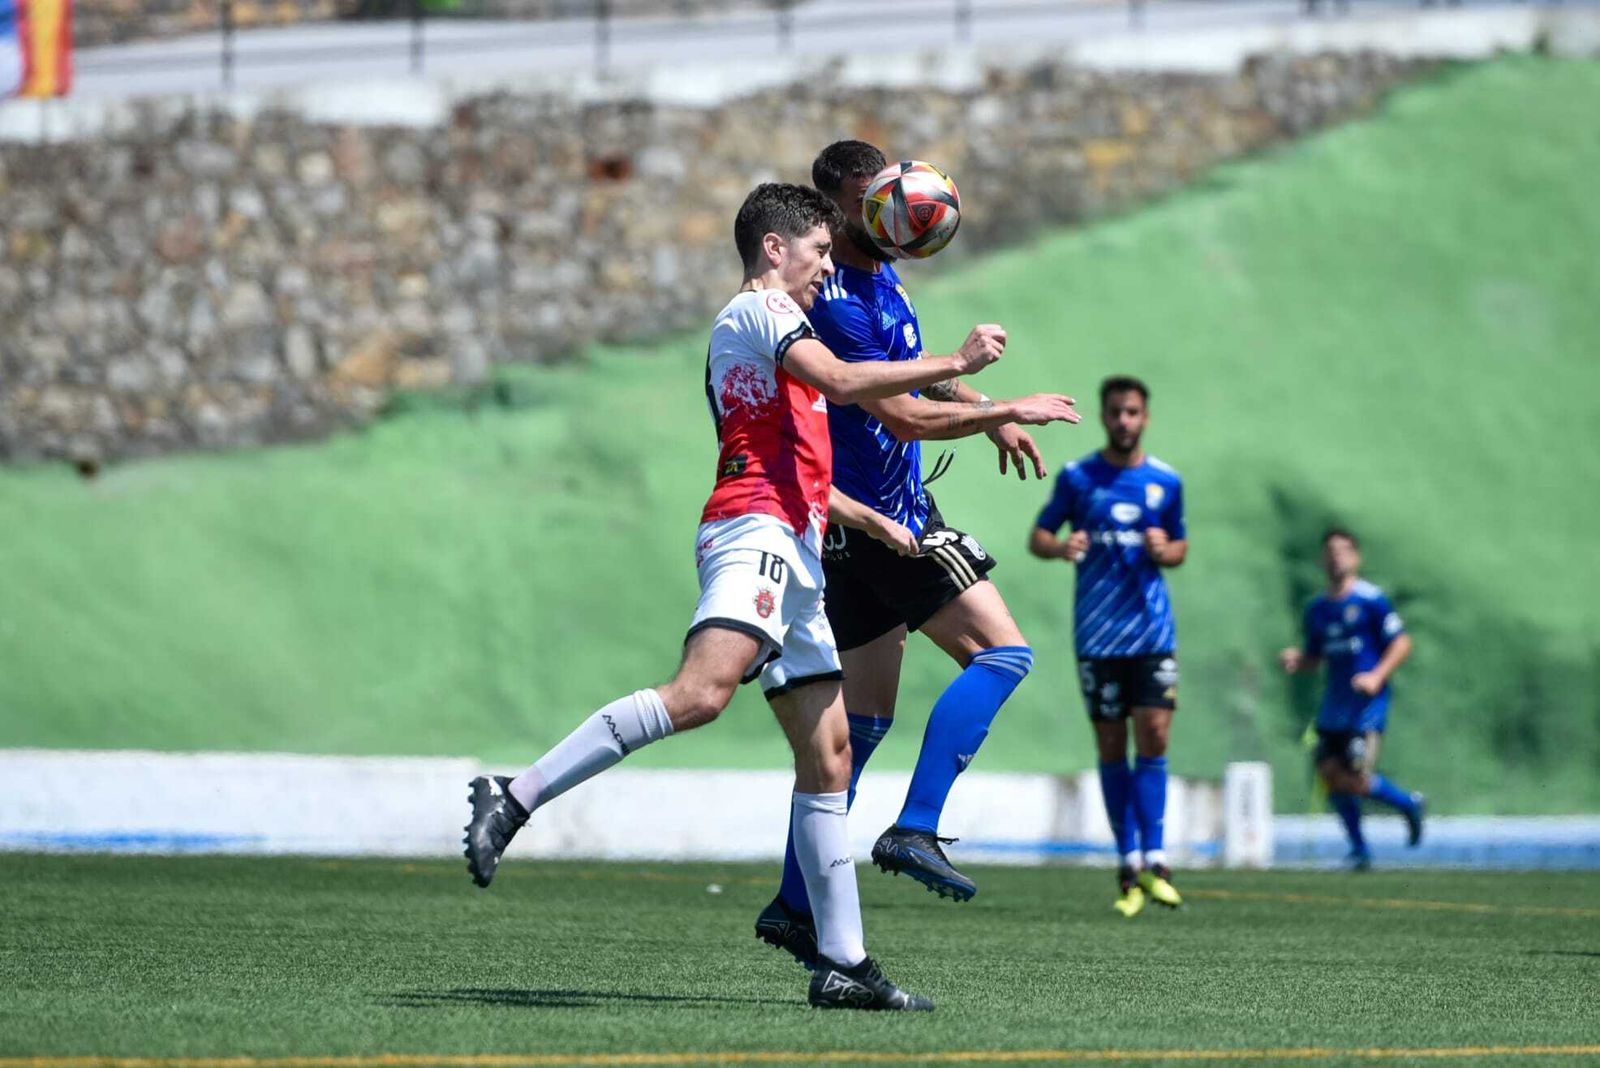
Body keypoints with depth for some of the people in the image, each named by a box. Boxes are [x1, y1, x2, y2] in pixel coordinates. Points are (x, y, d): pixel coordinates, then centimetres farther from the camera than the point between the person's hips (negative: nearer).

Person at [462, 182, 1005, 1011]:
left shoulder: (747, 326, 31)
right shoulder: (760, 307, 2)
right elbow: (840, 382, -14)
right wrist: (955, 364, -9)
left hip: (792, 556, 11)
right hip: (756, 534, -11)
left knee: (828, 753, 6)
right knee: (702, 691, -31)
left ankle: (842, 962, 4)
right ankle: (515, 799, -32)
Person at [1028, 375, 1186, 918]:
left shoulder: (1166, 482, 7)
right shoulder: (1076, 477, 3)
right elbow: (1037, 537, 8)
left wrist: (1165, 551, -6)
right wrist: (1060, 546, -15)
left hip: (1152, 629, 0)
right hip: (1097, 634, 0)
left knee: (1153, 735, -11)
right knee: (1111, 747, 1)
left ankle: (1153, 860, -8)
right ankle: (1129, 865, 8)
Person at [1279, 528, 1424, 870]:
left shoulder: (1371, 600, -5)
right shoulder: (1317, 608, 13)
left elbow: (1401, 643, -6)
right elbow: (1313, 657, 21)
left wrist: (1377, 676, -18)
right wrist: (1295, 659, -1)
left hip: (1366, 703, -6)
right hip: (1334, 705, 6)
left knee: (1354, 780, -14)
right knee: (1330, 774, -1)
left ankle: (1408, 803, 14)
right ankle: (1359, 850, 13)